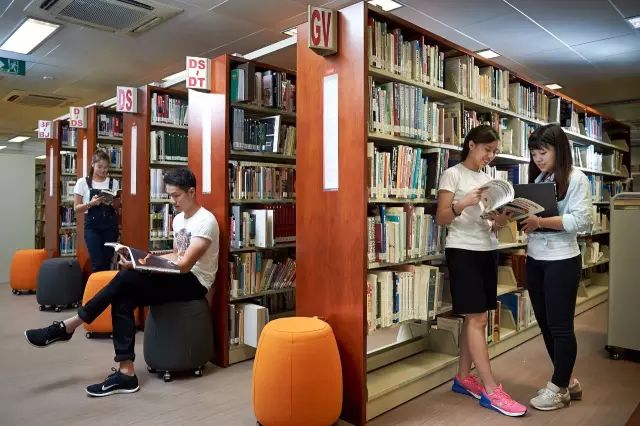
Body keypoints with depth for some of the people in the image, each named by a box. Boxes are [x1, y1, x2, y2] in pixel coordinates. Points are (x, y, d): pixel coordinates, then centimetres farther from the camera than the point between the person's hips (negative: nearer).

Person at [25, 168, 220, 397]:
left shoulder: (205, 221, -15)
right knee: (123, 298, -16)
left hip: (194, 282, -9)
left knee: (127, 277, -24)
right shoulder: (178, 219, 14)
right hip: (178, 278, 9)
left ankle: (67, 326, -11)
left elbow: (184, 264, -22)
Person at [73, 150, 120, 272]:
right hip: (92, 226, -2)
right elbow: (77, 208, 1)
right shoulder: (83, 182, 1)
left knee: (107, 262, 3)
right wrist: (91, 203, -17)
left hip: (110, 225, 2)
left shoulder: (113, 182, 7)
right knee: (98, 263, -9)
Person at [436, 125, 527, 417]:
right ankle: (491, 391, -1)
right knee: (477, 319, -7)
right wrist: (463, 203, -28)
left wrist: (499, 223, -5)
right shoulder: (452, 174, -4)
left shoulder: (487, 178, 17)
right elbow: (441, 219, -10)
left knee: (473, 319, 10)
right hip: (462, 252, -7)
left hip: (487, 251, 7)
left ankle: (463, 378, 21)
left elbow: (488, 222, 18)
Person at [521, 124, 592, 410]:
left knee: (560, 326, 3)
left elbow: (581, 221, -16)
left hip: (562, 261, -7)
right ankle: (566, 381, 31)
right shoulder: (537, 179, 11)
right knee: (545, 324, 14)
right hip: (534, 259, 7)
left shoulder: (576, 178, -7)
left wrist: (541, 222, -26)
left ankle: (559, 388, 19)